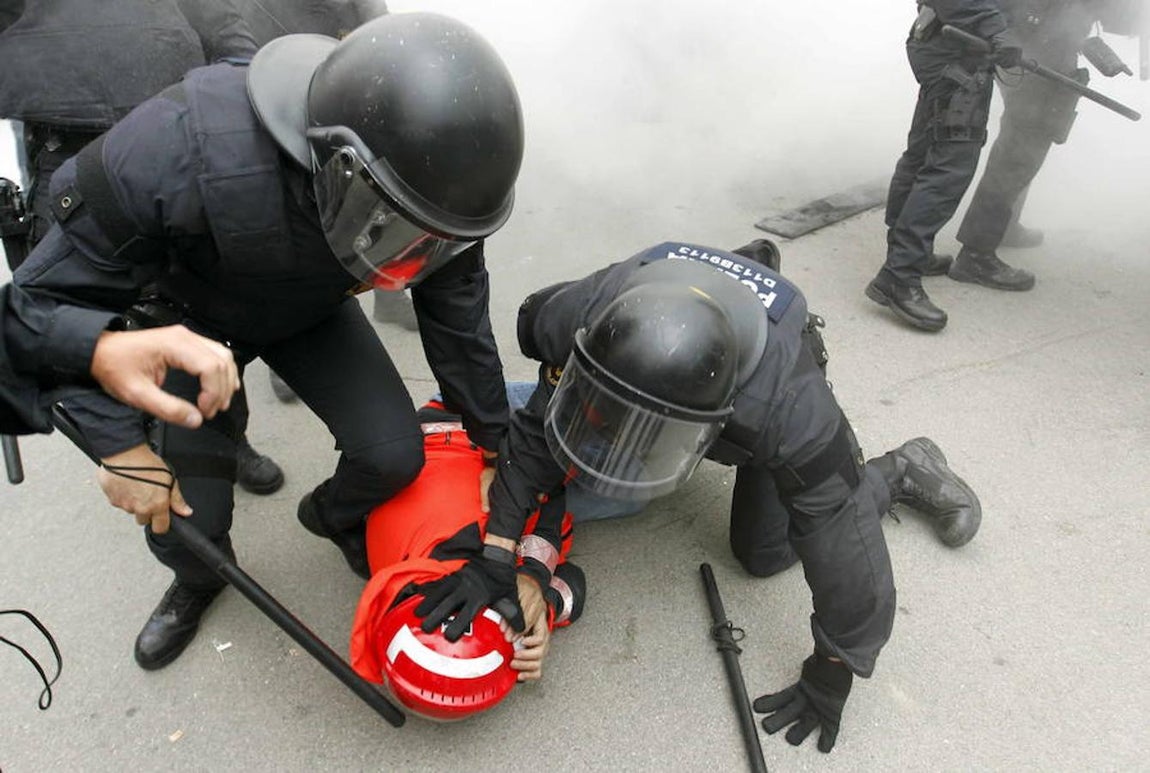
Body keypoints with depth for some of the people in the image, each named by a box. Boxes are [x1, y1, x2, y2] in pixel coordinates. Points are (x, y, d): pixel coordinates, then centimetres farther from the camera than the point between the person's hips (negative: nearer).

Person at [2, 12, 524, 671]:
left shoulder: (431, 185, -31)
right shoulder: (182, 148, -43)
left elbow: (460, 321, -14)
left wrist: (495, 444, -3)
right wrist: (121, 445, -28)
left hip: (314, 314, 2)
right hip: (193, 317, -2)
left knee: (395, 457, -11)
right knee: (184, 522, -5)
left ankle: (334, 517, 27)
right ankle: (198, 580, 35)